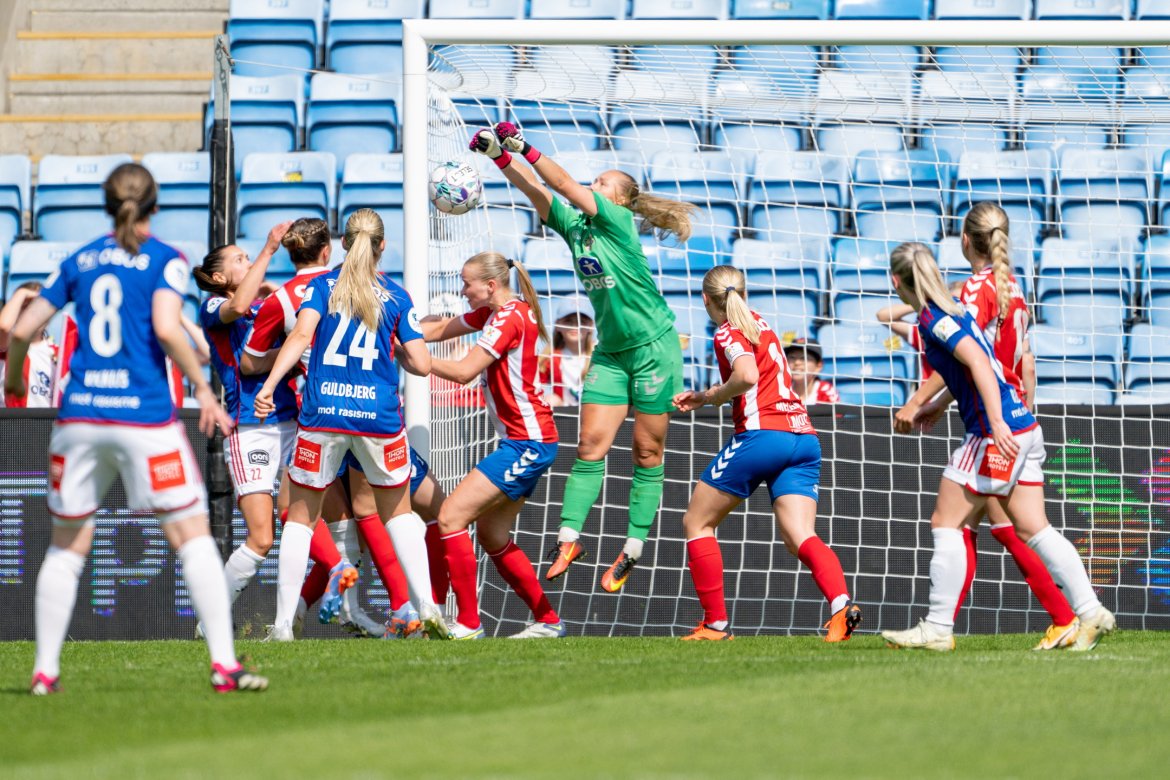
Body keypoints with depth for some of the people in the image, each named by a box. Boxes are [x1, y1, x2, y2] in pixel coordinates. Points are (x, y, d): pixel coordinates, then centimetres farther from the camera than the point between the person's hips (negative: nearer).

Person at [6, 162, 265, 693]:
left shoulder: (79, 260, 12)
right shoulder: (164, 260, 0)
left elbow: (23, 328, 11)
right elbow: (166, 328, -15)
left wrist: (14, 378, 29)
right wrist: (203, 390, -7)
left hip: (80, 417, 4)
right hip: (144, 419, -4)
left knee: (66, 546, 13)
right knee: (193, 537, 2)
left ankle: (45, 670, 11)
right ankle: (223, 664, -6)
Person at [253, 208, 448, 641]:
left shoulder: (323, 285, 6)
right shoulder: (396, 297, 8)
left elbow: (301, 334, -11)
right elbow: (422, 365, 3)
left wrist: (270, 385, -17)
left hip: (322, 411, -1)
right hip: (379, 416, 1)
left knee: (301, 516, 9)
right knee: (398, 512, 19)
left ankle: (283, 624, 3)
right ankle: (427, 606, 7)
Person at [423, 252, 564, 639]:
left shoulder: (509, 318, -16)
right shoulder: (493, 312, 12)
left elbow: (464, 371, -21)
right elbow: (442, 329, 15)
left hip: (527, 443, -10)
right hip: (522, 442, 10)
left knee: (450, 517, -13)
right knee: (492, 535, 16)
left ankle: (468, 623, -12)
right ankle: (547, 621, 22)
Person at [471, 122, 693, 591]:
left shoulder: (619, 221, -11)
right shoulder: (575, 227, 7)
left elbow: (564, 186, -19)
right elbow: (536, 192, -2)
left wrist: (523, 148, -19)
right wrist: (500, 156, -14)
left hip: (653, 347, -6)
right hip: (611, 352, 6)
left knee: (648, 452, 0)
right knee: (591, 445, -2)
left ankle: (633, 550, 4)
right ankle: (568, 539, -4)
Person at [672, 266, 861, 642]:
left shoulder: (728, 333, -2)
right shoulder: (757, 322, 23)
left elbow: (747, 376, -22)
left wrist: (713, 396, -4)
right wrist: (702, 397, 27)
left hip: (762, 434, -7)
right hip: (804, 438, 7)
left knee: (696, 522, 9)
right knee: (799, 536, -6)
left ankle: (715, 623, 6)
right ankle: (841, 603, -33)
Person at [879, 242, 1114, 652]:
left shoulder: (932, 319, -11)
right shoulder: (953, 310, 17)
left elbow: (978, 360, -23)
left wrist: (996, 422, -30)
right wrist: (938, 404, 40)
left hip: (997, 434, -9)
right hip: (1022, 430, 9)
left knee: (946, 524, -1)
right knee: (1033, 529, 8)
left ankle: (938, 628, 1)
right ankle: (1090, 612, 1)